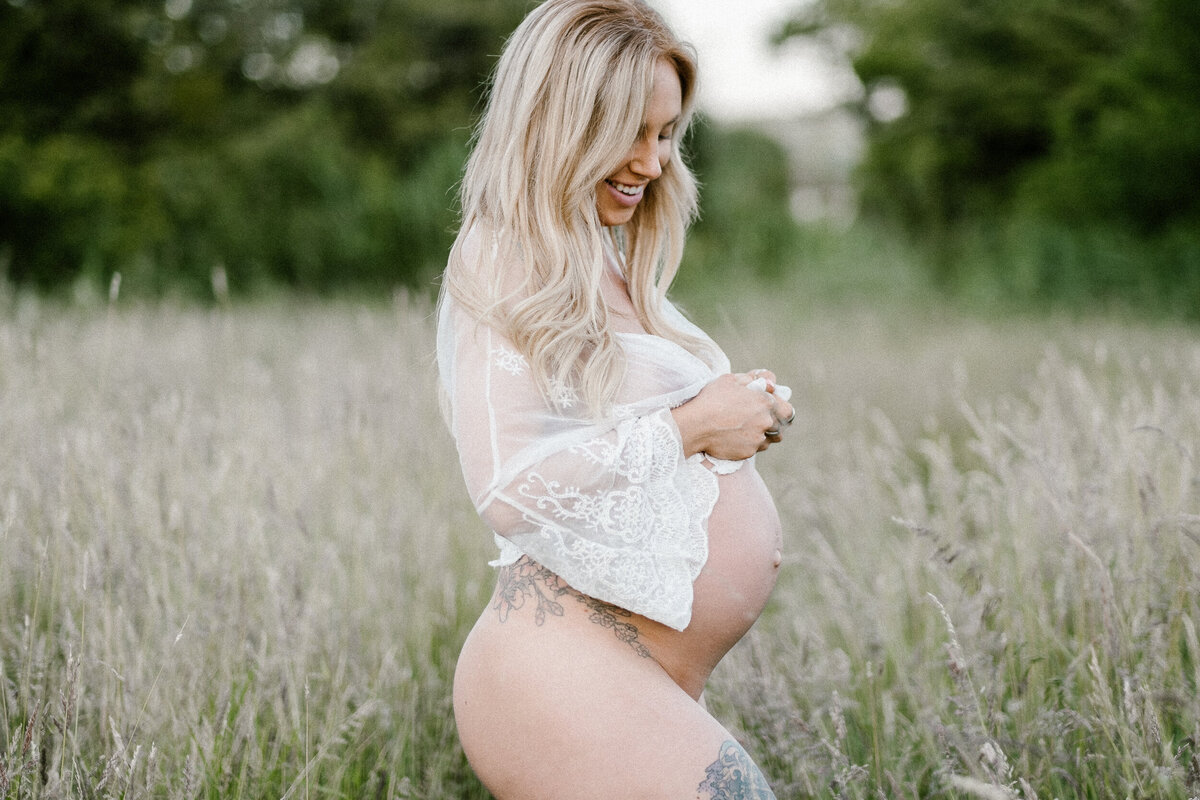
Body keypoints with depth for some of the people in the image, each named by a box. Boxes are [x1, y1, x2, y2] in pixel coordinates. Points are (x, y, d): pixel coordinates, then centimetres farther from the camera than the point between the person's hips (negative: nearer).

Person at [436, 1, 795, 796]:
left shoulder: (606, 267, 17)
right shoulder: (505, 267, -11)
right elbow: (508, 487, -21)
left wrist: (735, 410, 6)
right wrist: (685, 427, -15)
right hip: (567, 672, -10)